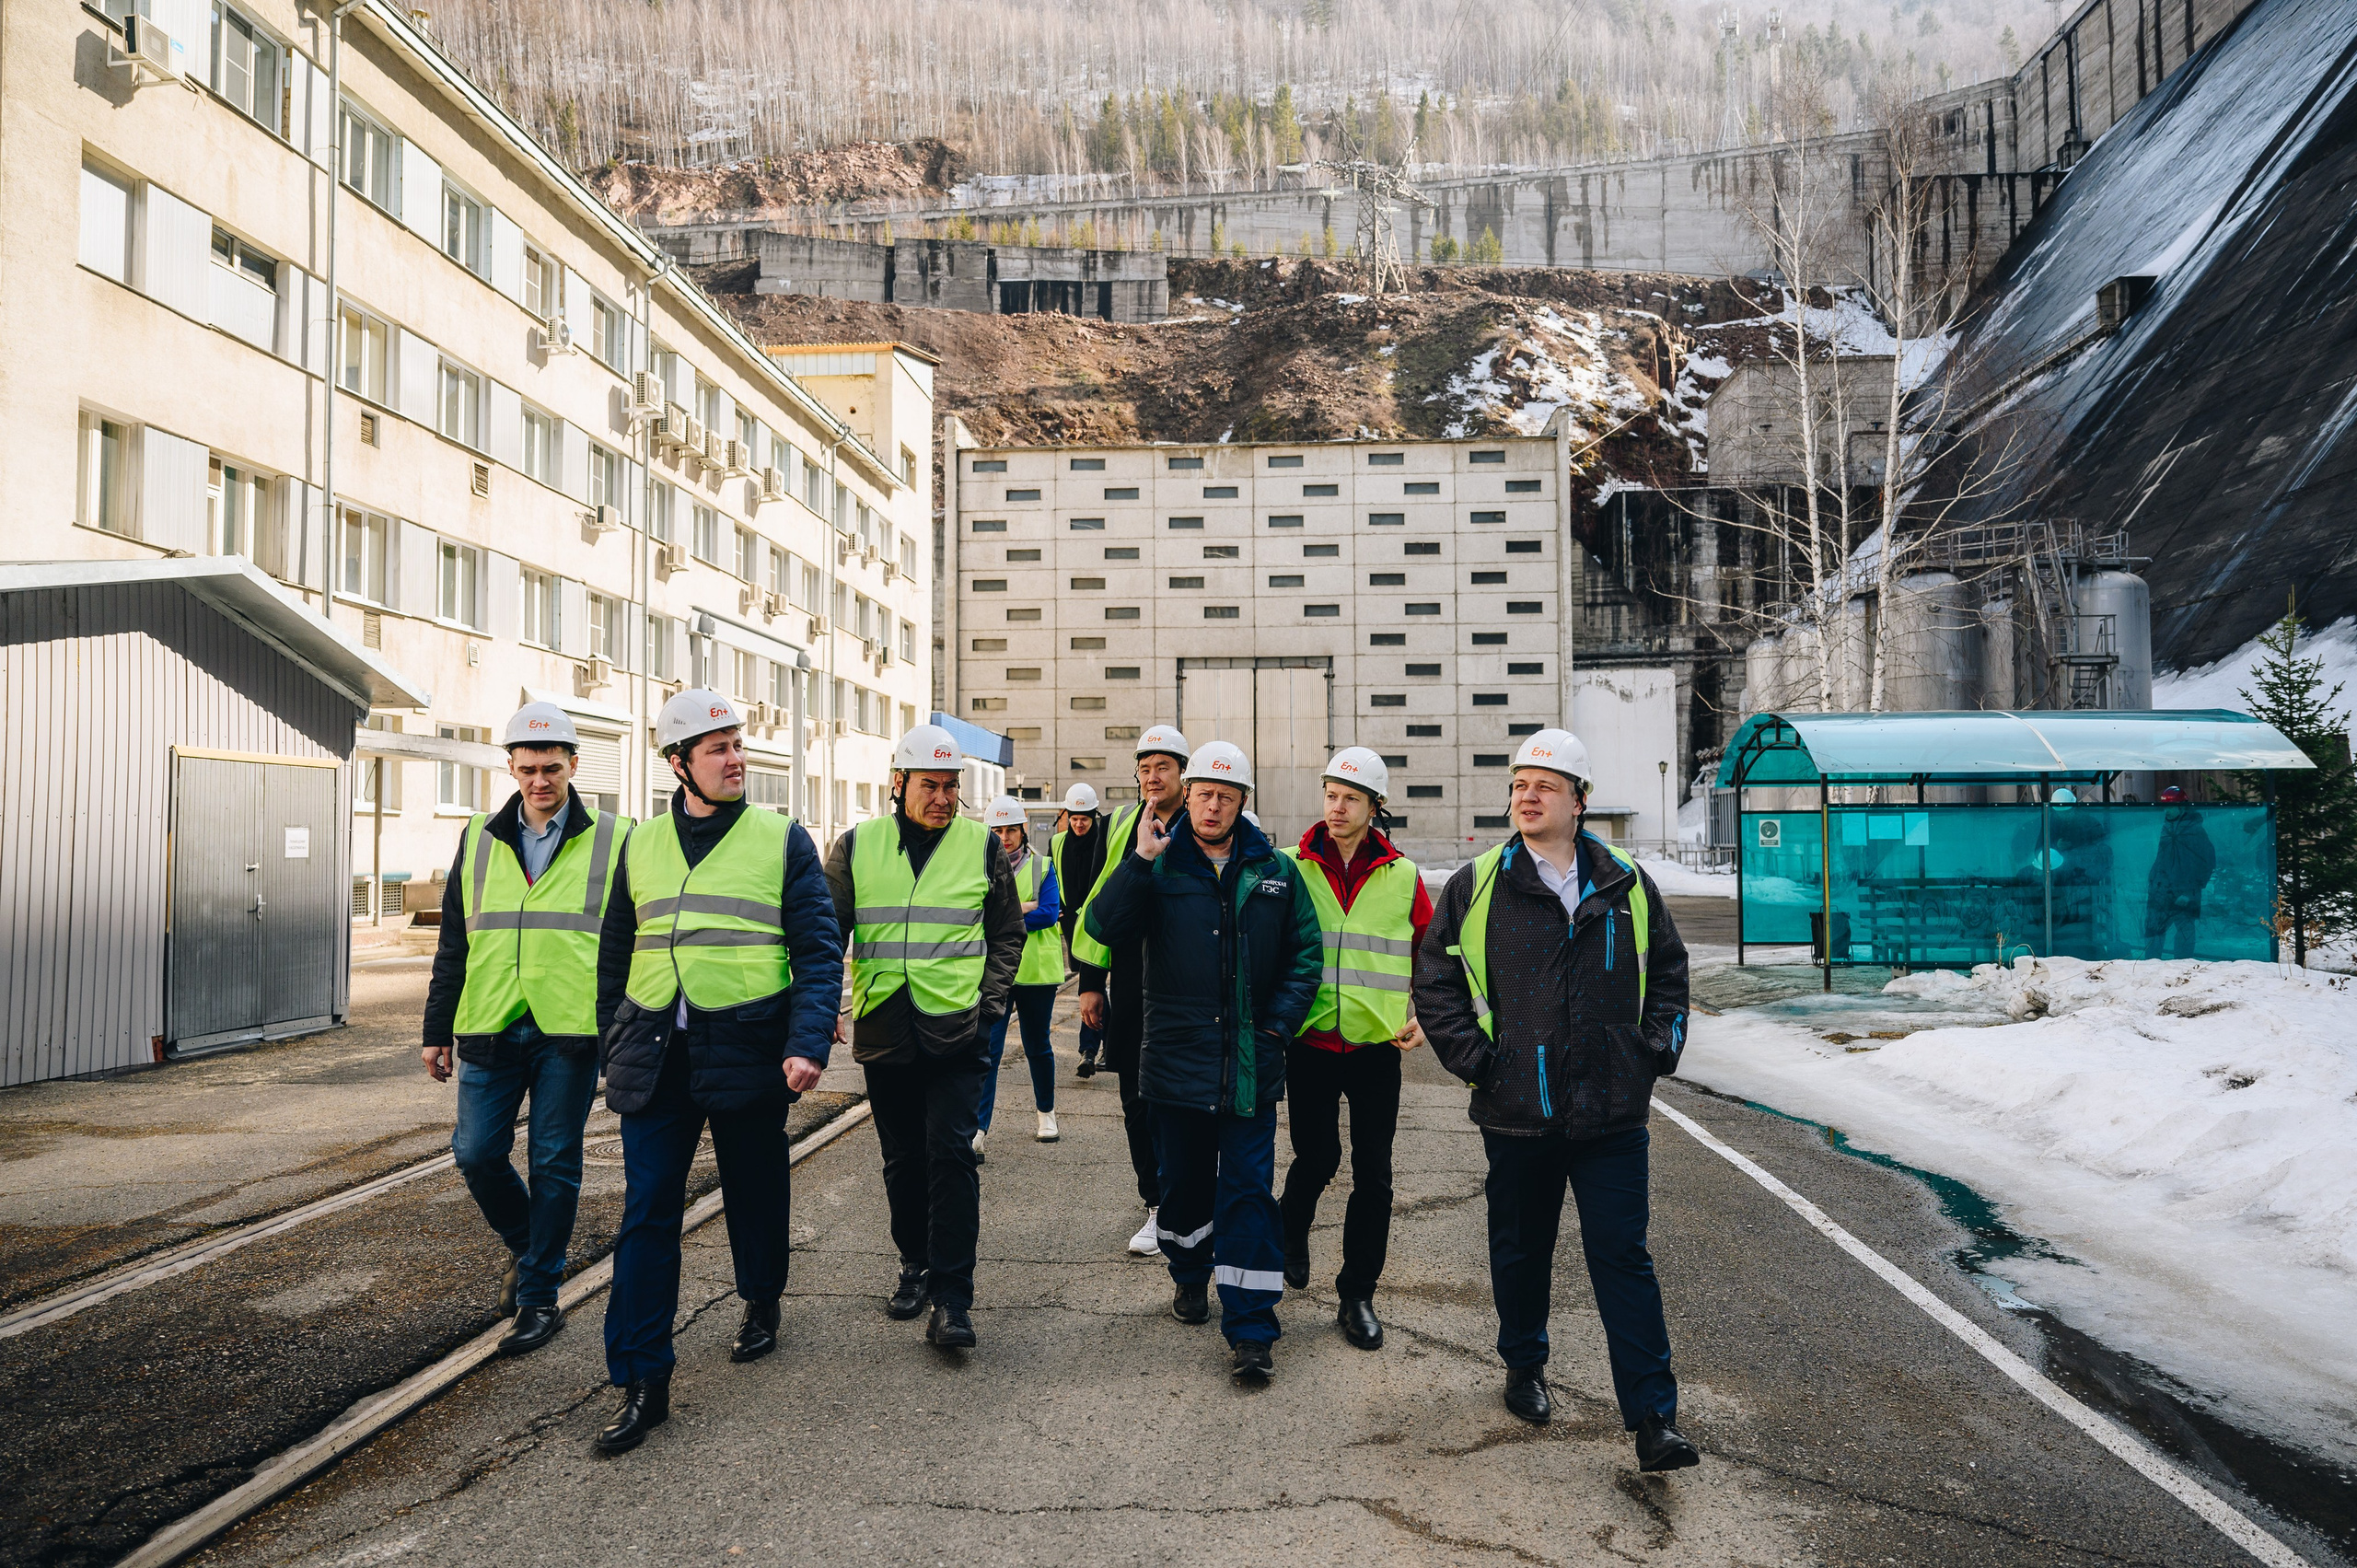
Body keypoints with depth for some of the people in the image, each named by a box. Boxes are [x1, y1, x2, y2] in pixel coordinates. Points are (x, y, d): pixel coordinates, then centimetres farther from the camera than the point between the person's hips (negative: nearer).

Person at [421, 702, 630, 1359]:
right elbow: (453, 944, 14)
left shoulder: (614, 840, 0)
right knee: (476, 1153, 3)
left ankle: (539, 1297, 16)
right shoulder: (479, 839, 11)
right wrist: (438, 1030, 12)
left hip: (571, 1032, -3)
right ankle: (526, 1247, 30)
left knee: (554, 1164, 3)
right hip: (491, 1029, 3)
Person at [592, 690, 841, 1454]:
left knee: (756, 1195, 14)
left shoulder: (782, 839, 0)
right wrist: (613, 1048, 12)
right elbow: (614, 956, 17)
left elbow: (819, 950, -4)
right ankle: (641, 1382, 4)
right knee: (646, 1213, -2)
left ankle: (761, 1305, 41)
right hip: (655, 1054, 2)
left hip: (748, 1047, -2)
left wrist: (808, 1041, -17)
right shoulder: (641, 846, 10)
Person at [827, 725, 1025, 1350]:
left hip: (957, 1033, -2)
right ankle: (916, 1264, 31)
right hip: (883, 1033, 2)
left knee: (951, 1154, -9)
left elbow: (1007, 935, 10)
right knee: (903, 1159, 13)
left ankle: (951, 1298, -4)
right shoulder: (856, 847, 5)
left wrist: (989, 1005, 0)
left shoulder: (982, 846, 3)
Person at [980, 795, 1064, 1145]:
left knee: (1037, 1046, 14)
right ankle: (977, 1131, -13)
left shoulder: (1042, 867, 4)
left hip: (1036, 969, 1)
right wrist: (1023, 910, -15)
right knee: (988, 1049, -11)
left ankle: (1046, 1114, 34)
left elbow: (1048, 913, -9)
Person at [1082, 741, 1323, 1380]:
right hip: (1177, 1057, 0)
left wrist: (1279, 1021, -2)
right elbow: (1103, 926, -11)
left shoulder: (1276, 871, 5)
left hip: (1251, 1064, 0)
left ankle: (1250, 1329, 4)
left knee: (1248, 1190, -1)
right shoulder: (1159, 868, 1)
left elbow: (1305, 953, 9)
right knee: (1184, 1179, 15)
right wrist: (1139, 861, -21)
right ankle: (1189, 1274, 41)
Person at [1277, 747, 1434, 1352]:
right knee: (1317, 1159, 8)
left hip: (1377, 1047, 1)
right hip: (1310, 1044, -1)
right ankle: (1292, 1230, 41)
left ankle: (1358, 1295, 17)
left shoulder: (1402, 876, 2)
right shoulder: (1293, 868, -2)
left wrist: (1424, 1013, 1)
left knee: (1374, 1176, 3)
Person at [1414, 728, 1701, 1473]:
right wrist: (1475, 1058, -4)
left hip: (1613, 1112, 0)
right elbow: (1434, 982, 4)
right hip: (1517, 1110, 0)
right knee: (1520, 1248, 15)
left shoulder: (1627, 885, 5)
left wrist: (1656, 1049, 4)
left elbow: (1669, 972, 16)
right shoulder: (1476, 886, 0)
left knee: (1622, 1256, -1)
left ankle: (1653, 1418, 4)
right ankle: (1524, 1366, 37)